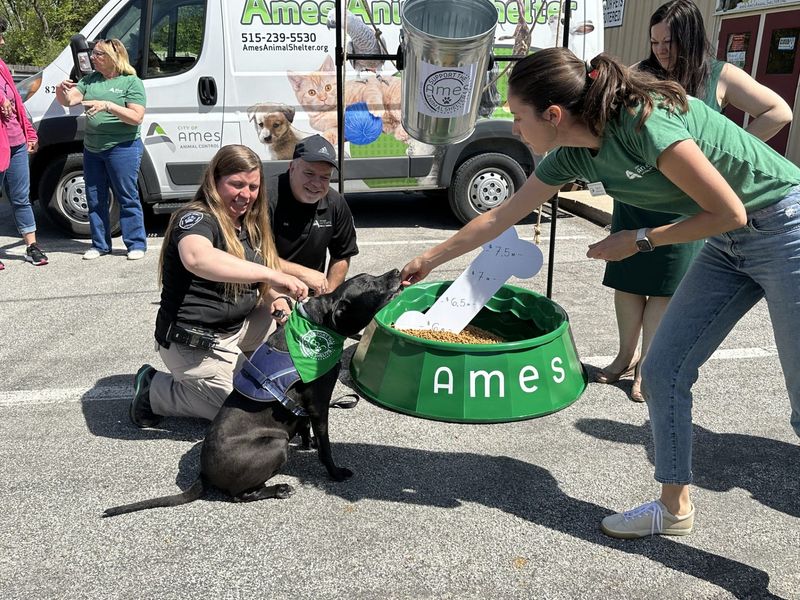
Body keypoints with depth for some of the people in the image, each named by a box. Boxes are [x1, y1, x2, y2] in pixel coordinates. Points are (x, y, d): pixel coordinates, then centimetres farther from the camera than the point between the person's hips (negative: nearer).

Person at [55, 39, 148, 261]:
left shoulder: (132, 82, -5)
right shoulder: (90, 80, 12)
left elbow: (136, 117, -15)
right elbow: (68, 100, 6)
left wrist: (107, 105, -24)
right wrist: (61, 90, -16)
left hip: (123, 148, -6)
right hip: (92, 149, 7)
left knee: (127, 198, -1)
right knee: (95, 199, 11)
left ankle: (136, 244, 8)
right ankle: (100, 244, 21)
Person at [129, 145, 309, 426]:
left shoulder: (249, 225, 8)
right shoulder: (197, 218, -19)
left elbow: (258, 279, 13)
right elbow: (196, 258, -43)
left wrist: (276, 299, -11)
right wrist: (271, 275, -49)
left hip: (238, 327, 8)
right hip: (195, 346, -8)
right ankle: (155, 391, 9)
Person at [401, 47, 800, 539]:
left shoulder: (646, 121, -29)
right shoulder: (574, 154, -5)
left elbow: (729, 212, -21)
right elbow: (502, 216, 7)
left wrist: (639, 240, -13)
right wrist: (432, 258, 15)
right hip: (729, 244, 7)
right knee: (663, 374, 6)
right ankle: (676, 506, 23)